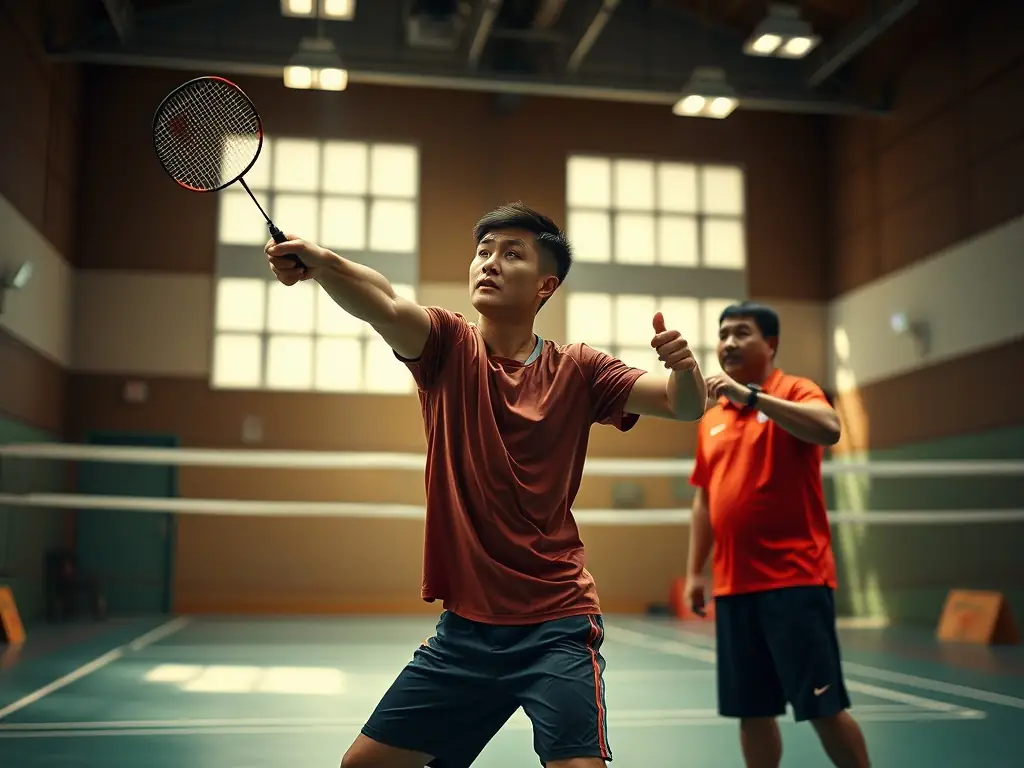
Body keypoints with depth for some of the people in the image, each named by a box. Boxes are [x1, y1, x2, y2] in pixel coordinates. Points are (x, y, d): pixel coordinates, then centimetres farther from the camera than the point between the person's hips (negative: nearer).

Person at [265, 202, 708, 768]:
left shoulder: (575, 371, 0)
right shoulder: (447, 345, -1)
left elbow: (684, 405, -7)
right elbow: (384, 306, -22)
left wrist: (684, 366, -30)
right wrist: (320, 263, -41)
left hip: (555, 625, -2)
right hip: (464, 624, 2)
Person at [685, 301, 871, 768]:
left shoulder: (796, 392, -3)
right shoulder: (710, 420, 15)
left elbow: (829, 429, -26)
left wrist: (750, 395, -27)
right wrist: (695, 571, 15)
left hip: (795, 580, -6)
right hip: (733, 586, 6)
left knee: (824, 708, -2)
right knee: (751, 711, 9)